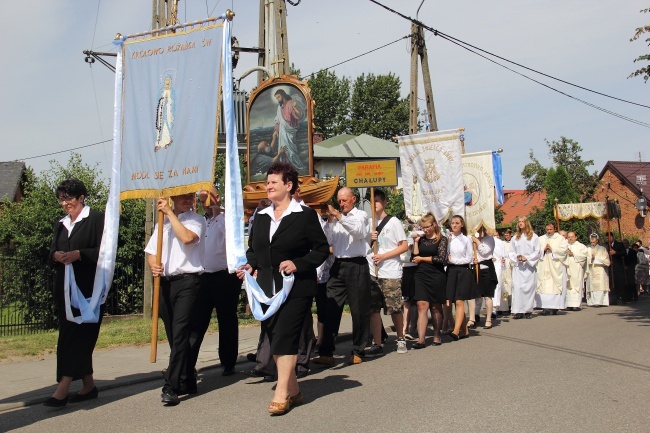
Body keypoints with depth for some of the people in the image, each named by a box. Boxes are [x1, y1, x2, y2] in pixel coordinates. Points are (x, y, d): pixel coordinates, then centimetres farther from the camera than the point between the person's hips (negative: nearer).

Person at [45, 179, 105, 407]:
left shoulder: (96, 219, -2)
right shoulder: (60, 224, 19)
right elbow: (52, 251, 17)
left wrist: (78, 254, -20)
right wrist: (56, 255, -6)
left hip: (88, 287, -7)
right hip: (65, 286, 7)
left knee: (77, 333, -10)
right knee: (79, 336, 7)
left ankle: (63, 387, -12)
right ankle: (88, 385, 14)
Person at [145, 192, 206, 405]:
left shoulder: (196, 220, 3)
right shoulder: (162, 222, 19)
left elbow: (187, 238, -19)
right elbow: (152, 252, 19)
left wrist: (170, 213, -12)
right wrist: (153, 265, -3)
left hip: (187, 281, -6)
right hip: (165, 282, 6)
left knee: (180, 333, -13)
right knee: (174, 335, 10)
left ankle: (171, 386, -12)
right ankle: (188, 382, 22)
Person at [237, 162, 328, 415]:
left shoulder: (305, 215, -4)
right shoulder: (261, 217, 13)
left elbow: (321, 249, -4)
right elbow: (253, 249, 20)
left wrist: (297, 264, -17)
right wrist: (249, 265, 0)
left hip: (296, 288, -6)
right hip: (267, 288, 6)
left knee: (285, 337, -11)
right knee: (274, 339, 8)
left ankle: (281, 394, -6)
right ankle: (293, 390, 20)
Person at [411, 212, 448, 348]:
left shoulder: (441, 239, 1)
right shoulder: (421, 239, 11)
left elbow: (441, 258, -10)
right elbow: (415, 256, 3)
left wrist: (422, 258, -5)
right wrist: (415, 241, -2)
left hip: (436, 276, -2)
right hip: (421, 276, 3)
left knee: (436, 307, 7)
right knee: (422, 305, -8)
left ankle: (437, 336, 23)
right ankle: (421, 339, -11)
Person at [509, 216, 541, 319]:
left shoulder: (533, 237, 5)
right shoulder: (515, 238, 14)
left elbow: (538, 252, 1)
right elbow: (511, 252, 13)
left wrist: (527, 258, -10)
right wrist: (517, 257, -7)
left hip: (529, 266, -2)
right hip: (518, 267, 2)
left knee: (529, 287, -3)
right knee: (517, 287, -7)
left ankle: (528, 310, 3)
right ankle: (519, 311, -7)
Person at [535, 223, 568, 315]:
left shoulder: (560, 238, 8)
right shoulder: (541, 239, 16)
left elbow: (564, 249, -4)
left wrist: (552, 249, -10)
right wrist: (543, 250, -8)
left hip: (556, 267, -2)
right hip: (544, 267, 2)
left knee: (556, 285, -5)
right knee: (544, 286, -6)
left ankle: (555, 306, 0)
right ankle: (546, 307, -9)